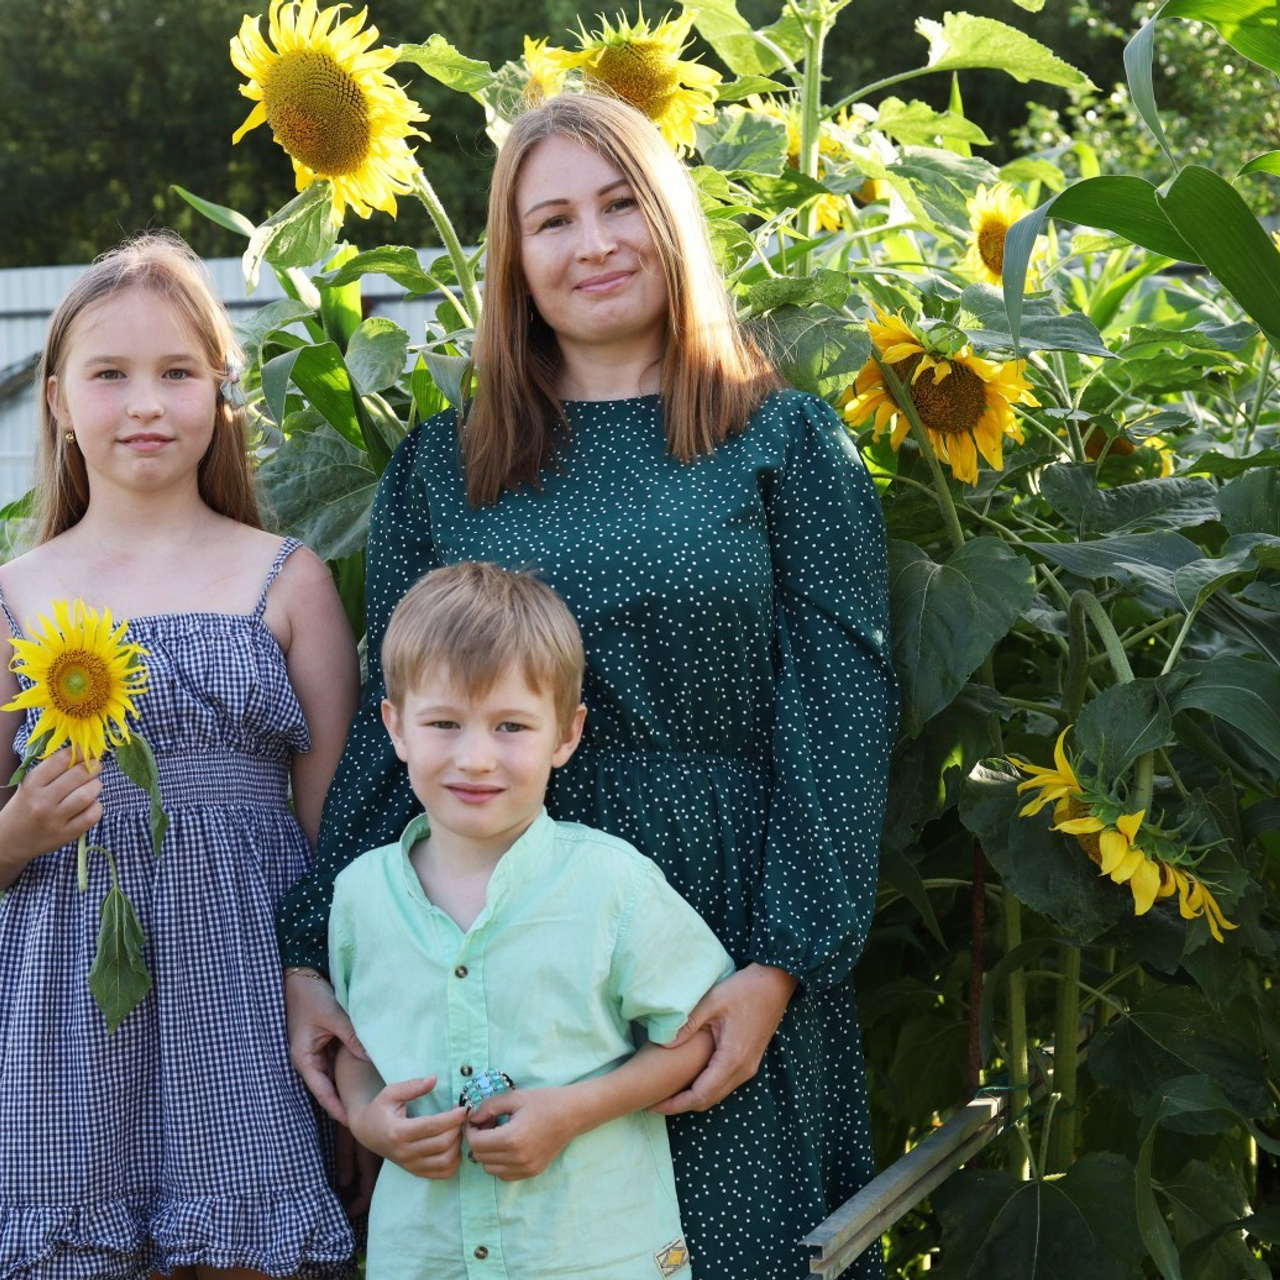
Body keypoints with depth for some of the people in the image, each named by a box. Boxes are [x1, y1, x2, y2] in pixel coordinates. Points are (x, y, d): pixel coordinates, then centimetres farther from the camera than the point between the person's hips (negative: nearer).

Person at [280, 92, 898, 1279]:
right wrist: (309, 955, -4)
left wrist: (784, 965, -13)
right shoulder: (440, 468, 8)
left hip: (728, 952, -2)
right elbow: (387, 732, 6)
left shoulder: (785, 443, 2)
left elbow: (839, 714, -4)